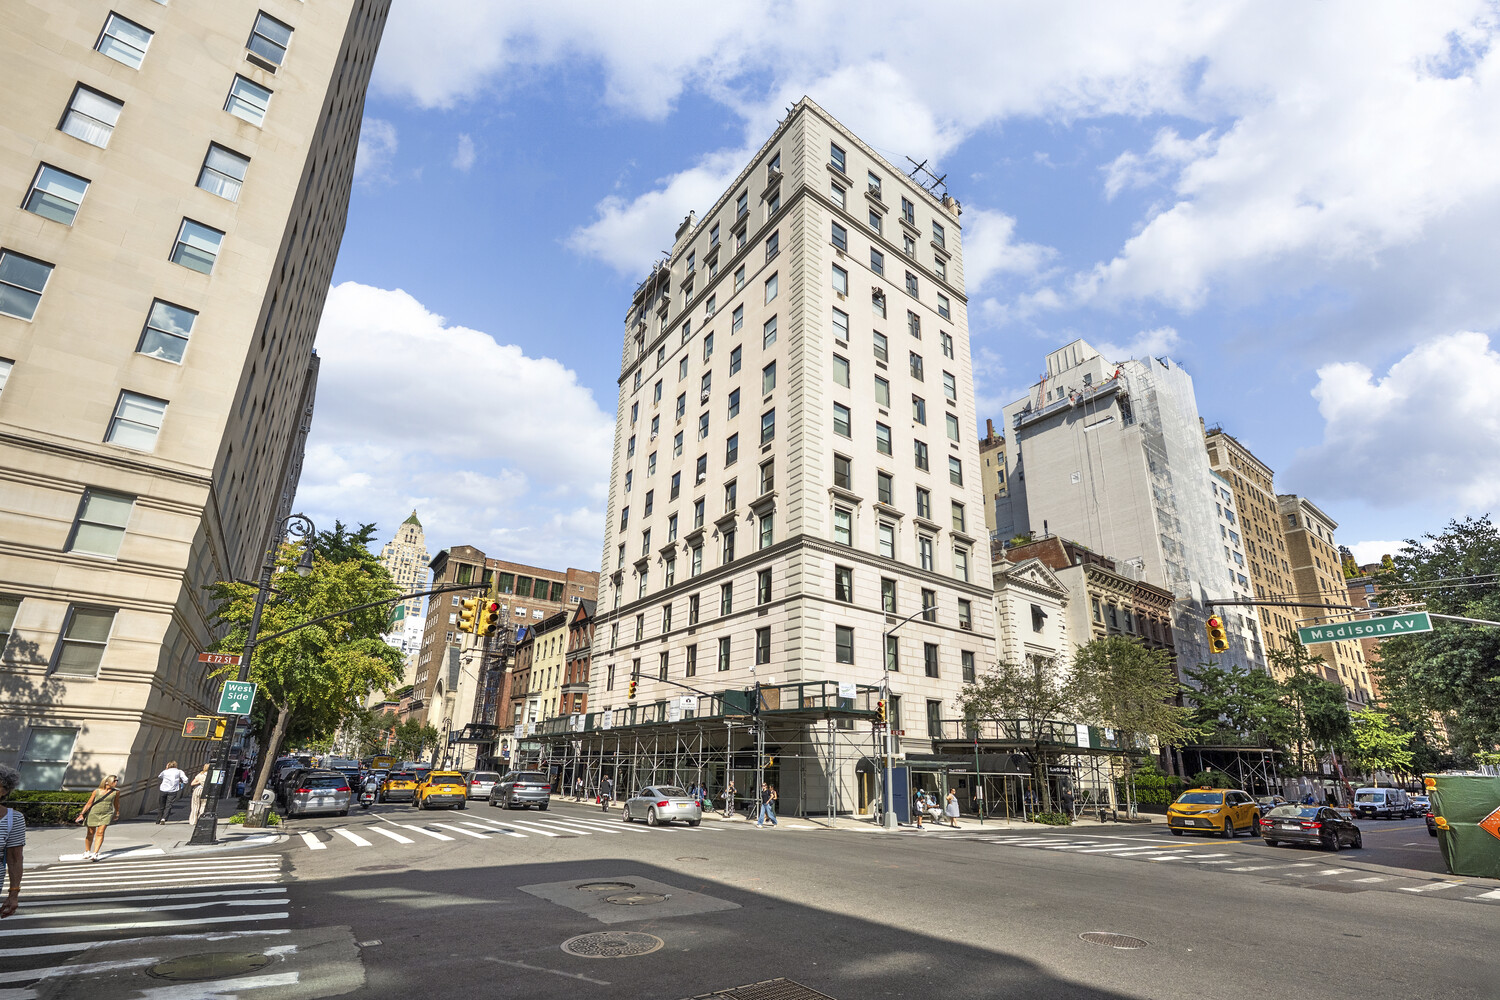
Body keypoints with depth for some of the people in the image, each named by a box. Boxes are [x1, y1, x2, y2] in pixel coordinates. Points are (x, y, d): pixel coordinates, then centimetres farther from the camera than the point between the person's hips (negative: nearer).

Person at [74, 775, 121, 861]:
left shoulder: (116, 792, 1)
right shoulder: (96, 791, -6)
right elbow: (89, 803, -2)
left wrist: (117, 813, 23)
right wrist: (82, 813, -11)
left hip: (107, 814, 1)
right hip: (93, 813, 0)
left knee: (100, 833, -11)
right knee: (90, 833, 11)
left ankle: (95, 854, -11)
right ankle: (87, 851, 33)